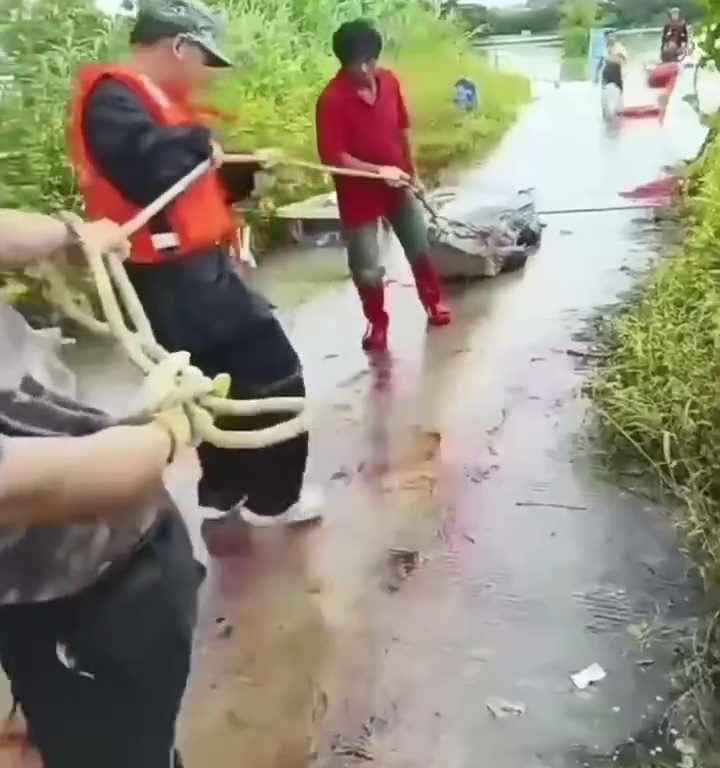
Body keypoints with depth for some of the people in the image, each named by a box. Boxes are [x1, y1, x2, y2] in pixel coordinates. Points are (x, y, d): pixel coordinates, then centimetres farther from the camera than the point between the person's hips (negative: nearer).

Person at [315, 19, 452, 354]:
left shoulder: (389, 81, -4)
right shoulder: (332, 99, -21)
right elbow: (332, 156, -21)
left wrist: (412, 172, 12)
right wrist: (378, 171, -27)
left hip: (398, 185, 5)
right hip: (359, 194, -5)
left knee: (420, 249, 17)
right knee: (366, 270, 0)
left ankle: (433, 302, 40)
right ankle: (377, 323, 25)